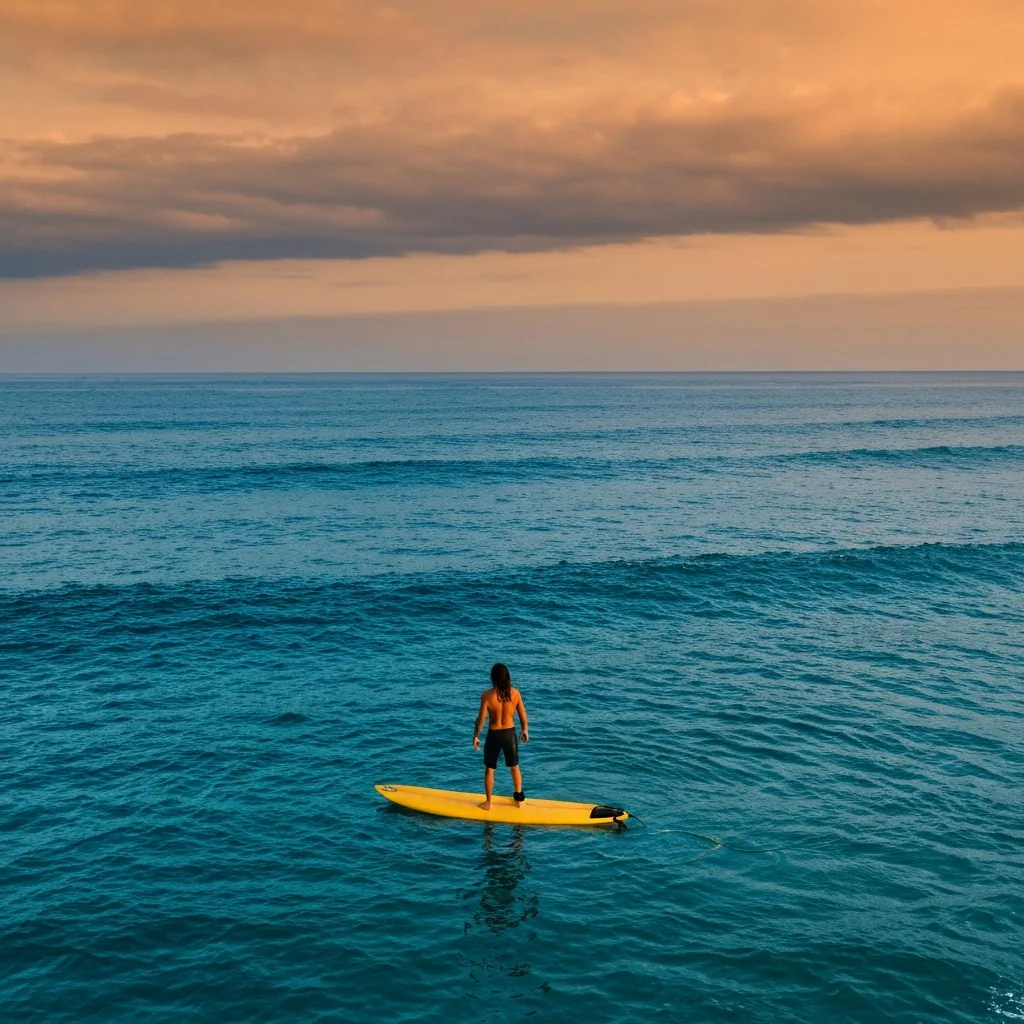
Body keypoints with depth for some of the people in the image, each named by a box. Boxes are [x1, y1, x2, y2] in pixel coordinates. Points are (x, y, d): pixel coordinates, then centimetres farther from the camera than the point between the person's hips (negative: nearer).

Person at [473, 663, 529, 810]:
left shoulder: (487, 695, -20)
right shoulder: (515, 693, -12)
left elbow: (481, 718, -14)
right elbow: (523, 715, -2)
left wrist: (475, 736, 1)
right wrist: (525, 730, 16)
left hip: (494, 735, -2)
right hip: (510, 733, 2)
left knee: (489, 769, 15)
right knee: (515, 767, 22)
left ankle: (488, 802, 24)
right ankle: (519, 797, 34)